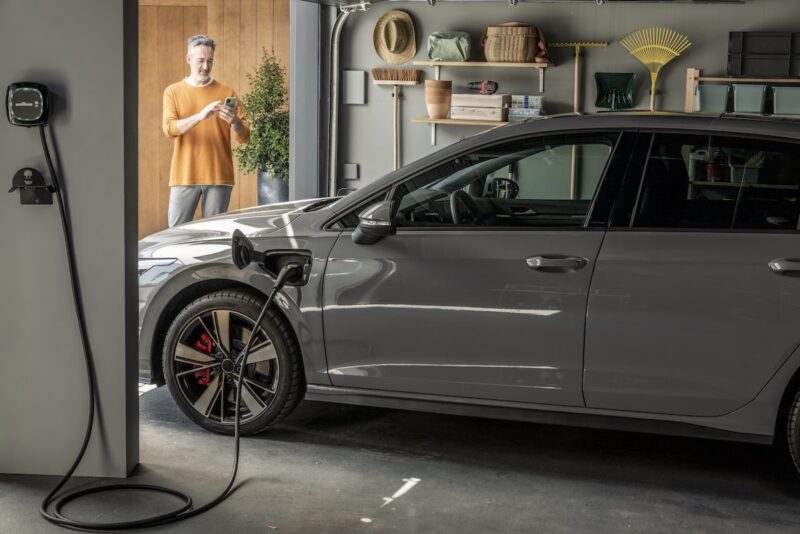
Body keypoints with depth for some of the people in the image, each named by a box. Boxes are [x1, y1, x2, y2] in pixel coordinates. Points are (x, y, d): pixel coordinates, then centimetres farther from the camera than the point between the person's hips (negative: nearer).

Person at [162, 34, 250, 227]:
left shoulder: (226, 93, 8)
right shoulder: (173, 92, 9)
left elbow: (244, 136, 3)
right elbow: (169, 128, -8)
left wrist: (234, 121, -20)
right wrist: (200, 116, -23)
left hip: (218, 176, 0)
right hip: (185, 175, 0)